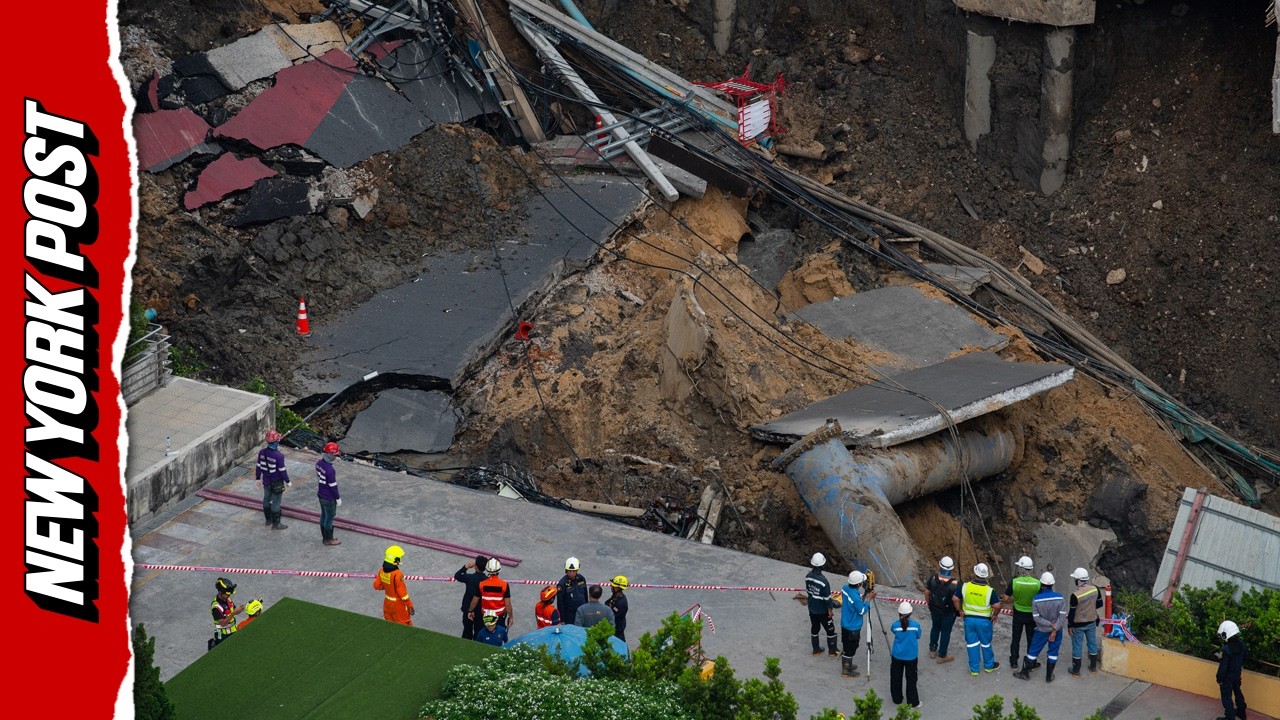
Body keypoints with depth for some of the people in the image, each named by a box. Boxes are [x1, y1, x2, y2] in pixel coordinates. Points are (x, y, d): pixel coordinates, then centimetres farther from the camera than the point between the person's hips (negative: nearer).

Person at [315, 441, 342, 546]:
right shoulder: (329, 470, -31)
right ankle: (328, 540, 22)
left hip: (320, 494, 9)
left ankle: (324, 537, 34)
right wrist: (338, 498, -10)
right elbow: (333, 486, -23)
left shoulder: (319, 463, -4)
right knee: (329, 518, 8)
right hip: (329, 498, -9)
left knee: (324, 515, 21)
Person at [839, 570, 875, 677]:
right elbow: (862, 611, -19)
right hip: (853, 627, -8)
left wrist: (864, 596, -2)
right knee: (850, 648, 8)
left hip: (844, 624, 8)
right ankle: (847, 671, 21)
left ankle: (847, 664, 40)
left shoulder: (845, 588, -8)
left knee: (846, 646, 23)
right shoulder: (856, 597, -32)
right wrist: (868, 599, -13)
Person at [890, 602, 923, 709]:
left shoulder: (895, 625, -14)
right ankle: (913, 702, 14)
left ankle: (897, 699, 28)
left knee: (896, 678, 17)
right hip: (911, 657, -1)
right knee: (911, 679, 9)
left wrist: (900, 619, 8)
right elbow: (917, 637, 0)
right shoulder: (915, 625, -14)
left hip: (897, 656, 1)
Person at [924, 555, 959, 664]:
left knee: (935, 628, 26)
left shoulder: (933, 578, -16)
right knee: (946, 632, 13)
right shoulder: (954, 584, -27)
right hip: (948, 612, -4)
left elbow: (927, 592, -3)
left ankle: (932, 650, 40)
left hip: (934, 609, 4)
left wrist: (929, 603, 15)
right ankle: (942, 656, 25)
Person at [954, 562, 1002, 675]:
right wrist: (995, 615, -2)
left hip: (969, 619, 2)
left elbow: (955, 599, -7)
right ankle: (989, 665, 34)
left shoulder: (965, 587, -12)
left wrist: (959, 610, 8)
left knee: (972, 644, 13)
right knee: (986, 644, 17)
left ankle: (974, 668, 21)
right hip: (984, 620, -2)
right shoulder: (989, 591, -19)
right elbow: (997, 606, -21)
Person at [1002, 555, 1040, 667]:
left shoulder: (1014, 582, -20)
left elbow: (1005, 599, -14)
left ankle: (1014, 662, 25)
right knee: (1031, 640, 17)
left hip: (1018, 614, 0)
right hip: (1031, 615, 0)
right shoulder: (1037, 583, -19)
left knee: (1016, 639, 17)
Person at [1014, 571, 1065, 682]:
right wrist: (1055, 629, -17)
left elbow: (1037, 618, -16)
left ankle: (1025, 673, 25)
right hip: (1057, 630, 1)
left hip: (1042, 630, -1)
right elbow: (1062, 616, -16)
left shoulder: (1036, 599, -17)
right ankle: (1049, 676, 21)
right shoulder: (1060, 597, -14)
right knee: (1053, 652, 14)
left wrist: (1050, 624, -12)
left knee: (1033, 651, 14)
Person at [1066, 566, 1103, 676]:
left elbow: (1071, 613, -18)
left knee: (1077, 646, 10)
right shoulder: (1095, 589, -13)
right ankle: (1093, 667, 35)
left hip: (1078, 624, -5)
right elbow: (1099, 604, 2)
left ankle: (1076, 670, 22)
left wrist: (1069, 626, -5)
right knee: (1092, 643, 21)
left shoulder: (1075, 595, -28)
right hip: (1092, 622, 5)